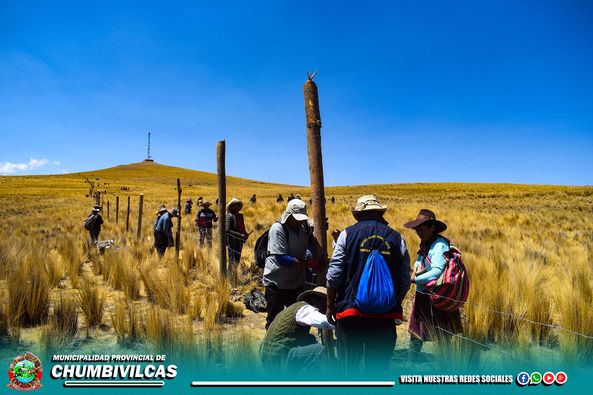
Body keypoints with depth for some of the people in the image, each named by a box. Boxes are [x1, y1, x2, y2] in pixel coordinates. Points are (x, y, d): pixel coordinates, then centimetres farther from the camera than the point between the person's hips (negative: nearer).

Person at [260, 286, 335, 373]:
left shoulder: (297, 306, 18)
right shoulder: (304, 309, -10)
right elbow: (324, 322, -27)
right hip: (277, 359, -10)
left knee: (310, 340, 18)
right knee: (319, 349, -13)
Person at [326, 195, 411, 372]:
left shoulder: (348, 234, -4)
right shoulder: (397, 238, 3)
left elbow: (334, 276, -6)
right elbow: (405, 282, 5)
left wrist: (330, 306, 6)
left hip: (350, 313, -2)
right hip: (385, 317, 2)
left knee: (348, 366, 11)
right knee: (378, 367, 14)